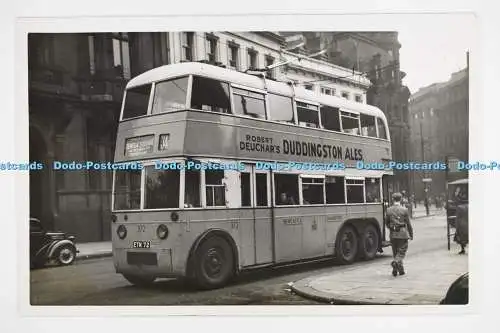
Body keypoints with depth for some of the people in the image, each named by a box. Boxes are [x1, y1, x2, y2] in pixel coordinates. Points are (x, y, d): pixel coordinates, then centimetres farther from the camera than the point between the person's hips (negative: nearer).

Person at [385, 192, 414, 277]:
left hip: (392, 234, 3)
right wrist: (411, 234, 7)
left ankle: (401, 270, 16)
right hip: (402, 233, -3)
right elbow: (408, 223, -3)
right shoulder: (404, 210, -7)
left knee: (395, 252, 13)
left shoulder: (389, 210, 0)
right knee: (402, 251, 4)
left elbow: (387, 222, 8)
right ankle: (395, 262, -22)